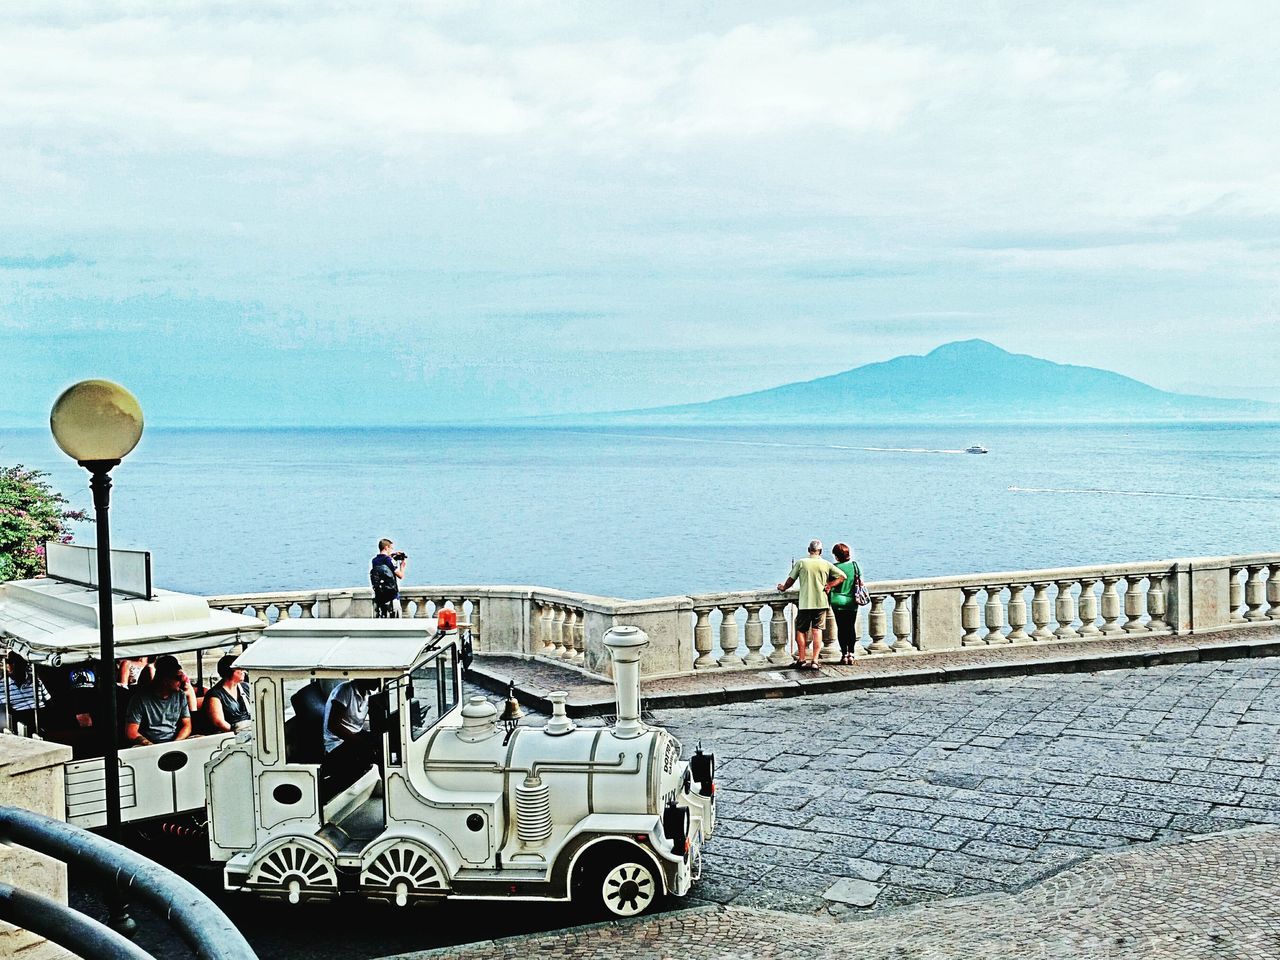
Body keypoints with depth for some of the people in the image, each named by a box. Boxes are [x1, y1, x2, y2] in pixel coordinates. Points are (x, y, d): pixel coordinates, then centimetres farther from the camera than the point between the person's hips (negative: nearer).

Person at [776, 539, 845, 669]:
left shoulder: (801, 563, -2)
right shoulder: (826, 564, 3)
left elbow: (790, 580, 4)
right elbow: (842, 576, 0)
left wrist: (783, 588, 22)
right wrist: (829, 586, 3)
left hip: (804, 603, -1)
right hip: (821, 602, 1)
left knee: (801, 630, 11)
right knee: (817, 630, 2)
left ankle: (801, 660, 14)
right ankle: (814, 661, -5)